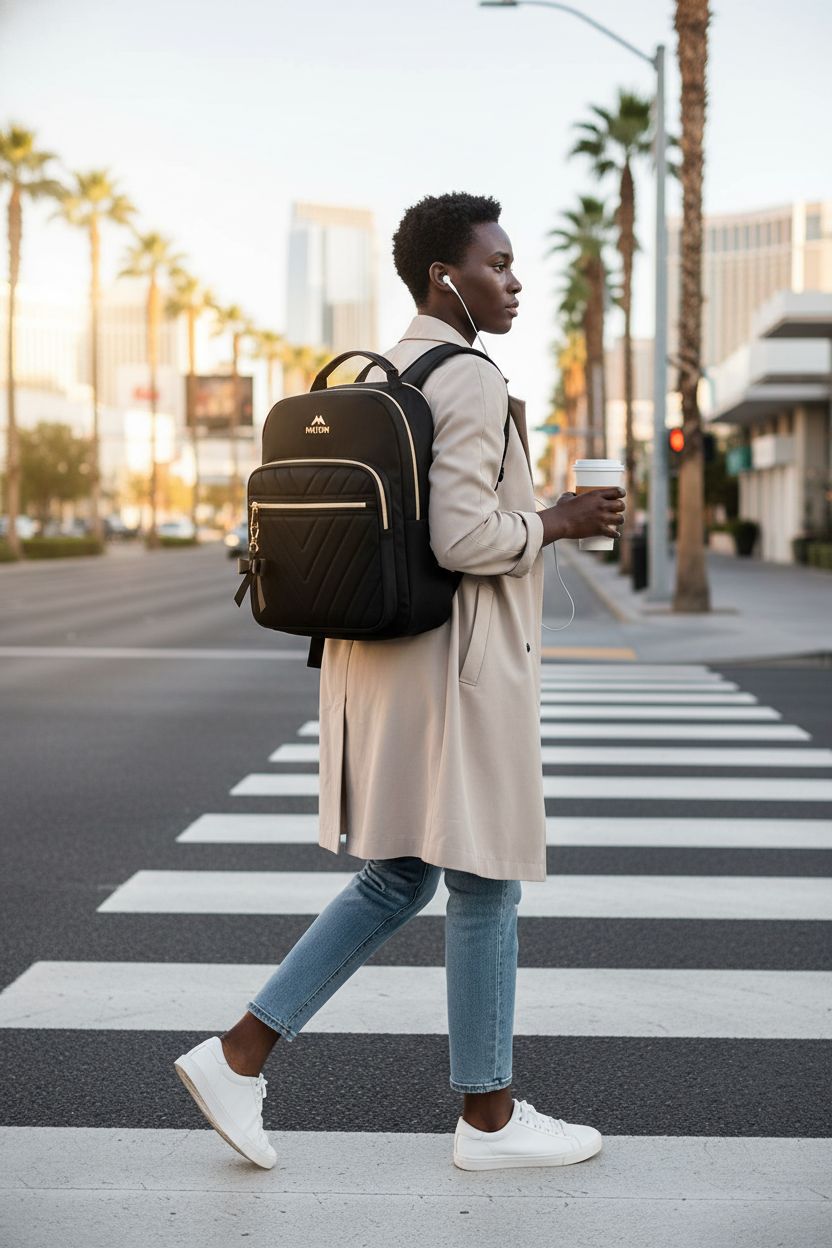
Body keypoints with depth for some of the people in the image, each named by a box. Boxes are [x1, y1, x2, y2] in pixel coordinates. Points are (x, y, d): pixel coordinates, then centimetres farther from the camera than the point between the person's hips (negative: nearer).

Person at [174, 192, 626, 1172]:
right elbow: (465, 538, -23)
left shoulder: (376, 379, 14)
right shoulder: (472, 384, -15)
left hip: (382, 664, 9)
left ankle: (239, 1055, 13)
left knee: (395, 882, 16)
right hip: (458, 664, -9)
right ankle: (489, 1117, 18)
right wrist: (560, 521, -8)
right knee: (483, 887, 4)